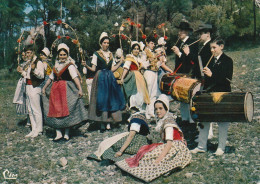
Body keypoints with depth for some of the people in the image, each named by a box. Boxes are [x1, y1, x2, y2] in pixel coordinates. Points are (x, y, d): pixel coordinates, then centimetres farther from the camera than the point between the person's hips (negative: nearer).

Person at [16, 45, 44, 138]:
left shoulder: (38, 63, -9)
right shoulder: (28, 63, 18)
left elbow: (41, 76, -20)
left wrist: (34, 69, -33)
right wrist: (22, 72, 11)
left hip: (35, 88, -9)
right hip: (28, 87, 9)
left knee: (36, 110, -6)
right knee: (30, 110, 11)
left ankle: (39, 130, 2)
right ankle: (34, 129, 18)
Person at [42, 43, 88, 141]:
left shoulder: (70, 66, -2)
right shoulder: (56, 65, 18)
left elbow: (75, 77, -15)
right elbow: (51, 78, 26)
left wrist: (80, 89, -27)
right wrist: (44, 88, 25)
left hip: (66, 90, -6)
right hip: (55, 90, 6)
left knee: (66, 111, -4)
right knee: (55, 111, 1)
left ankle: (67, 133, 3)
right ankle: (58, 133, 5)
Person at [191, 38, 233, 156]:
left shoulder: (227, 61, -6)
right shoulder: (211, 60, 11)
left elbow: (227, 79, -16)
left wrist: (211, 75, -25)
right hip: (209, 93, 6)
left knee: (222, 122, 5)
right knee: (204, 119, 7)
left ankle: (221, 147, 16)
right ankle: (201, 146, 15)